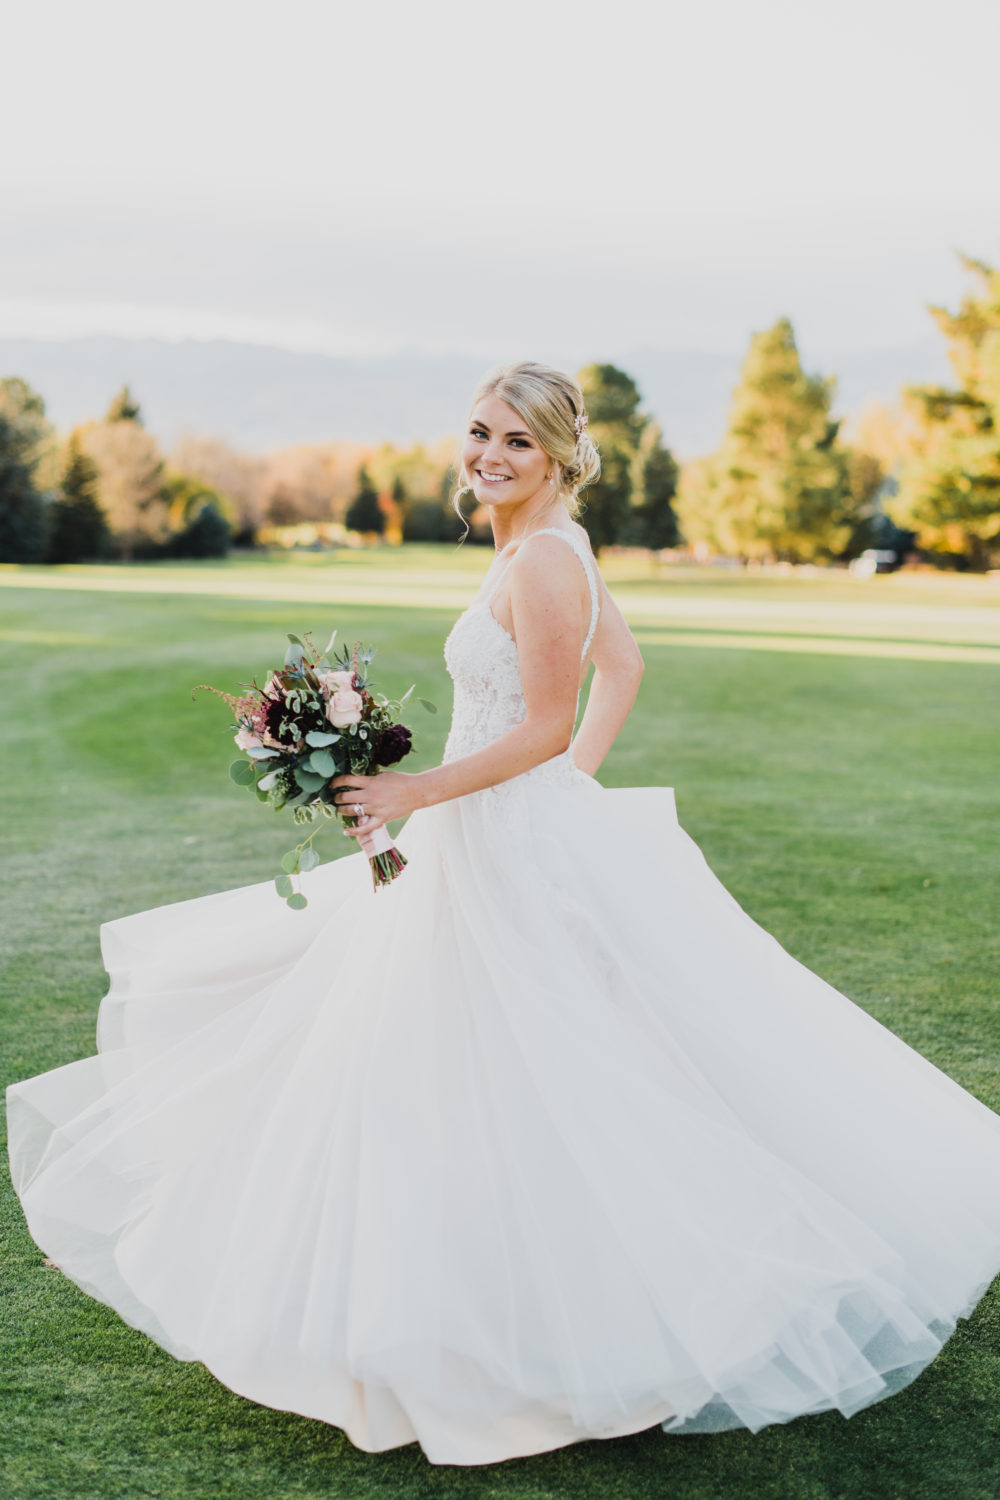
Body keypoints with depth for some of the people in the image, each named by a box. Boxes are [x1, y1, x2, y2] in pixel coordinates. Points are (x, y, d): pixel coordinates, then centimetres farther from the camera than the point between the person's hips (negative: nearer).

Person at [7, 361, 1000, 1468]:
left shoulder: (541, 561, -20)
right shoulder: (539, 548, 9)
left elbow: (543, 731, -21)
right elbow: (622, 666, 19)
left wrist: (414, 792, -18)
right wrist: (576, 783, 18)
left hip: (520, 853, -10)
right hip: (489, 847, 10)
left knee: (536, 1092, 0)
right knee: (445, 1075, 21)